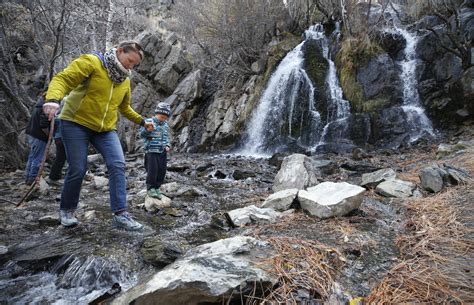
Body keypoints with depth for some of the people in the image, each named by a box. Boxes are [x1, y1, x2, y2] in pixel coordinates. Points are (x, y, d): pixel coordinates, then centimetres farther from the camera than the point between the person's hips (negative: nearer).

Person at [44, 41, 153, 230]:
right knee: (78, 169, -6)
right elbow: (62, 79, -19)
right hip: (76, 123, -5)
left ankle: (120, 214, -11)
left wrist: (141, 121, 26)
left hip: (106, 129, 6)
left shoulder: (125, 80, 11)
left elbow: (124, 107, 27)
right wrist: (53, 99, -37)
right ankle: (66, 210, 20)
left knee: (118, 166, -13)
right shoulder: (91, 62, -10)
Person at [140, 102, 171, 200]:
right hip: (151, 151, -5)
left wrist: (167, 146, 6)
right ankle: (150, 188, 5)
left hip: (162, 152, 6)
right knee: (153, 170, -10)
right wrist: (147, 130, -29)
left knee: (162, 171, 5)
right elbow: (141, 134, -9)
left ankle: (157, 187, 20)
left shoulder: (166, 125, 12)